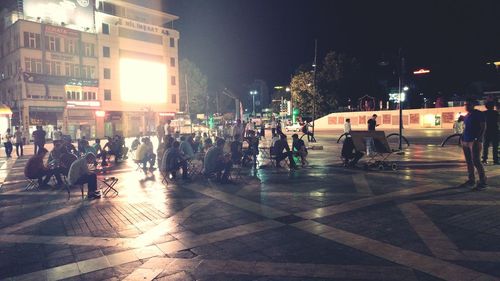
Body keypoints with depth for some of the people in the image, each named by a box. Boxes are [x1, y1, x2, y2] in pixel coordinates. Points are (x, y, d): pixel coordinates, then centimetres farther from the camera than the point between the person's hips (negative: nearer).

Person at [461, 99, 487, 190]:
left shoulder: (478, 114, -5)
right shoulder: (467, 116, 17)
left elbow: (483, 127, -11)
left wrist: (479, 139, -19)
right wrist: (463, 138, 16)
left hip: (474, 141, -8)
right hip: (465, 141, 8)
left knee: (476, 161, -12)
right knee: (469, 162, 9)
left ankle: (482, 182, -8)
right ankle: (471, 180, 16)